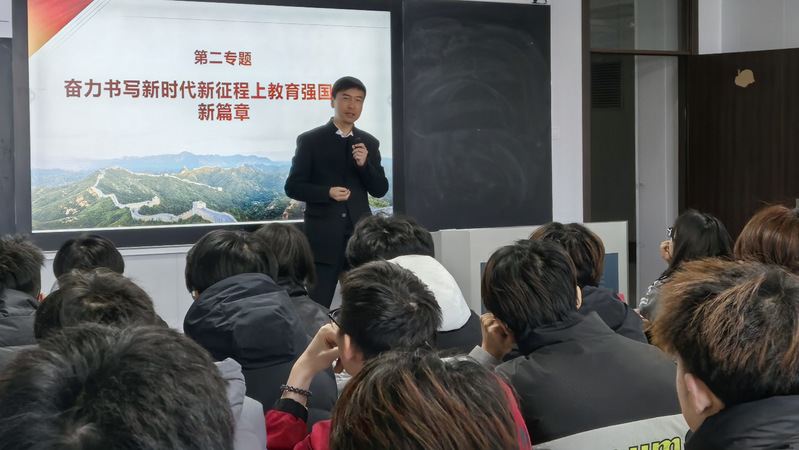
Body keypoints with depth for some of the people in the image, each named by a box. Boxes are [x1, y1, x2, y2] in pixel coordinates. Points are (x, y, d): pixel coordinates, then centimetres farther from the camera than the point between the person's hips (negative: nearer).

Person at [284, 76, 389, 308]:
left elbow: (380, 190, 8)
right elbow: (293, 186, -2)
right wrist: (328, 193, -18)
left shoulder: (369, 143, 11)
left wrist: (364, 163, -11)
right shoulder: (310, 140, 0)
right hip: (323, 237, -3)